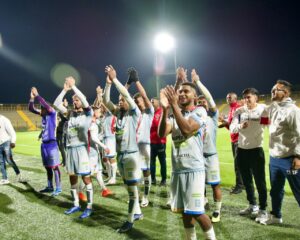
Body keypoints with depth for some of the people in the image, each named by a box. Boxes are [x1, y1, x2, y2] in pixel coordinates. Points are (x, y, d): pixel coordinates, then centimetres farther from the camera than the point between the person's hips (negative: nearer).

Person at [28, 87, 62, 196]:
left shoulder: (52, 113, -9)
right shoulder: (43, 114, 8)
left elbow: (45, 105, -25)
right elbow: (31, 109, 9)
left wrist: (37, 95, -20)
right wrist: (32, 98, -4)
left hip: (51, 143, -7)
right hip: (44, 144, 8)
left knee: (54, 166, -4)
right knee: (47, 167, 14)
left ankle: (58, 188, 1)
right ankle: (50, 187, 25)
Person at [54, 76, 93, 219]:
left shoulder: (88, 114, -2)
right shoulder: (70, 114, 11)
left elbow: (85, 101, -20)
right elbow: (56, 104, 6)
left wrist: (73, 86, -15)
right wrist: (65, 89, -2)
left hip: (81, 148, -6)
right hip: (70, 149, 6)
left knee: (86, 178, -1)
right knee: (72, 178, 12)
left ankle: (89, 207, 7)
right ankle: (76, 205, 24)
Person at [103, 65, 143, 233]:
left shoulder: (134, 113, -6)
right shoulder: (118, 113, 10)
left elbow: (127, 95, -18)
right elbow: (106, 101, 3)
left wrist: (115, 79, -18)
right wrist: (108, 83, -8)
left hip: (131, 155, -7)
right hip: (120, 155, 7)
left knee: (132, 188, 0)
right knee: (130, 187, 16)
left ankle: (130, 221, 6)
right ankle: (137, 213, 29)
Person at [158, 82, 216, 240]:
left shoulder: (200, 112, -5)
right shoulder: (174, 114, 10)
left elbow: (187, 129, -22)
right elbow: (161, 134, -6)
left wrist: (174, 105, -22)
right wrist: (165, 109, -16)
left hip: (194, 169, -5)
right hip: (177, 170, 5)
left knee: (196, 212, -2)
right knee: (184, 211, 14)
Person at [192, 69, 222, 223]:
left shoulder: (213, 114, -2)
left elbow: (209, 97, -12)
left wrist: (197, 81, -13)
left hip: (210, 155, -3)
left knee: (215, 184, 5)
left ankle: (217, 211, 18)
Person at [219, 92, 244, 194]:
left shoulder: (238, 108, -12)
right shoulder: (231, 110, 17)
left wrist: (226, 123, -19)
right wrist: (224, 121, 5)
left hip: (238, 139, -10)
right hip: (233, 139, 10)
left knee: (237, 162, -9)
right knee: (237, 162, 13)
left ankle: (239, 185, -3)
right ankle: (241, 183, 21)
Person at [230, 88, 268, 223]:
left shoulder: (263, 109, -6)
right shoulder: (239, 111, 3)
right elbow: (232, 128, -6)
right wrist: (240, 126, -26)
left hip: (256, 150, -5)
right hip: (241, 150, 5)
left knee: (260, 181, 0)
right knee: (247, 180, 16)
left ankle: (263, 210, 13)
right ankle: (252, 205, 33)